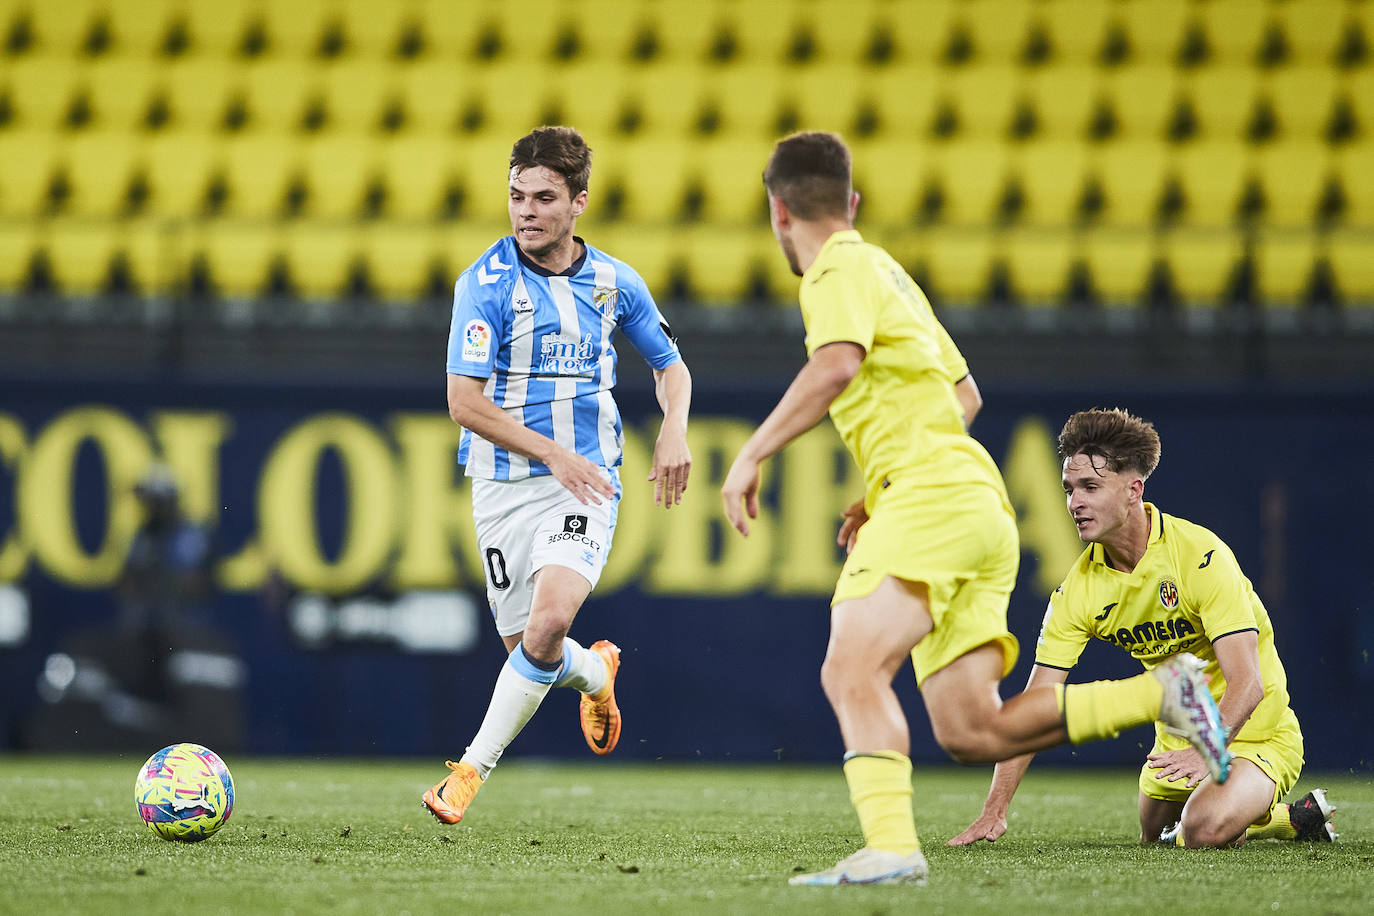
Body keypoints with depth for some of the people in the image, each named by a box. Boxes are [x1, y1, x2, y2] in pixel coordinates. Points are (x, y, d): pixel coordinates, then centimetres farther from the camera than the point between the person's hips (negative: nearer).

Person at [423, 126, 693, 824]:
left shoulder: (614, 283, 3)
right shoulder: (486, 283, -9)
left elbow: (668, 364, 20)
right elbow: (464, 401, -14)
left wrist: (674, 428, 0)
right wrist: (551, 452, -21)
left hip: (585, 479, 0)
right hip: (505, 483, 0)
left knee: (549, 622, -23)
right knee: (525, 647, 4)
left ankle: (472, 769, -14)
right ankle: (595, 672, 40)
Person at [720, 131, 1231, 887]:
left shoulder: (840, 271, -1)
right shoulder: (887, 271, 28)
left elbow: (836, 367, -22)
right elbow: (966, 394, 35)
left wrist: (752, 454, -18)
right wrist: (884, 490, 33)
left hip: (934, 497, -9)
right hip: (980, 508, 9)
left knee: (851, 669, -24)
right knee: (971, 731, 2)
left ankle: (891, 848, -40)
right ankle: (1159, 693, 0)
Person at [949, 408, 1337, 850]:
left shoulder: (1201, 556, -25)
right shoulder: (1079, 588, -9)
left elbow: (1246, 682, -31)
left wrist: (1206, 752, -49)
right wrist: (993, 812, -19)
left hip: (1254, 730, -7)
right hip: (1180, 737, 7)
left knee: (1205, 830, -29)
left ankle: (1299, 817, 2)